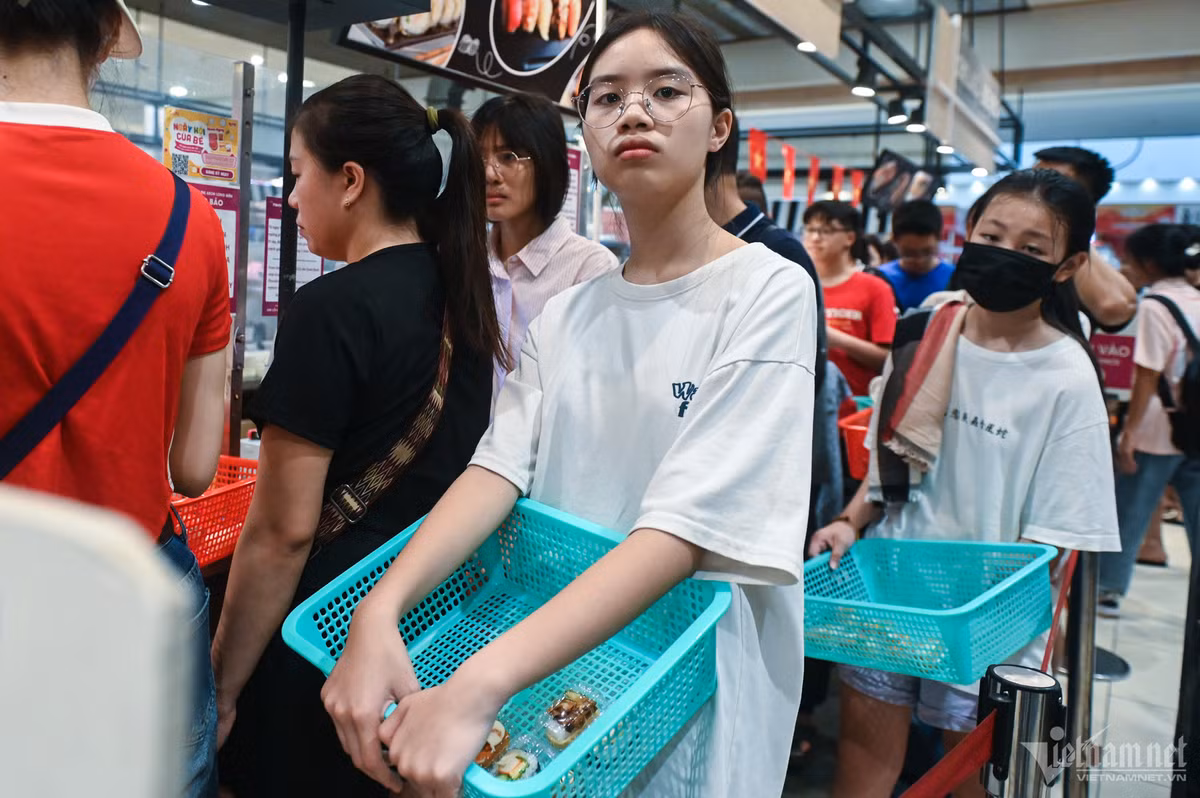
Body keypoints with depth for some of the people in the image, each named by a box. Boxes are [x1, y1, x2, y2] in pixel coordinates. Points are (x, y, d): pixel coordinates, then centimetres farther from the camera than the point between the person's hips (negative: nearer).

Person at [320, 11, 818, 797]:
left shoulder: (768, 293, -13)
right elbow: (499, 469, -9)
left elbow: (684, 527, -23)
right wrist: (379, 611, -26)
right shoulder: (563, 316, 4)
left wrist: (480, 685, -32)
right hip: (552, 678, 5)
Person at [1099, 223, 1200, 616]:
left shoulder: (1155, 306, -12)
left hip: (1158, 432, -6)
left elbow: (1148, 376, -15)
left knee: (1128, 514, 6)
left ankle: (1109, 590, 15)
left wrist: (1129, 431, -12)